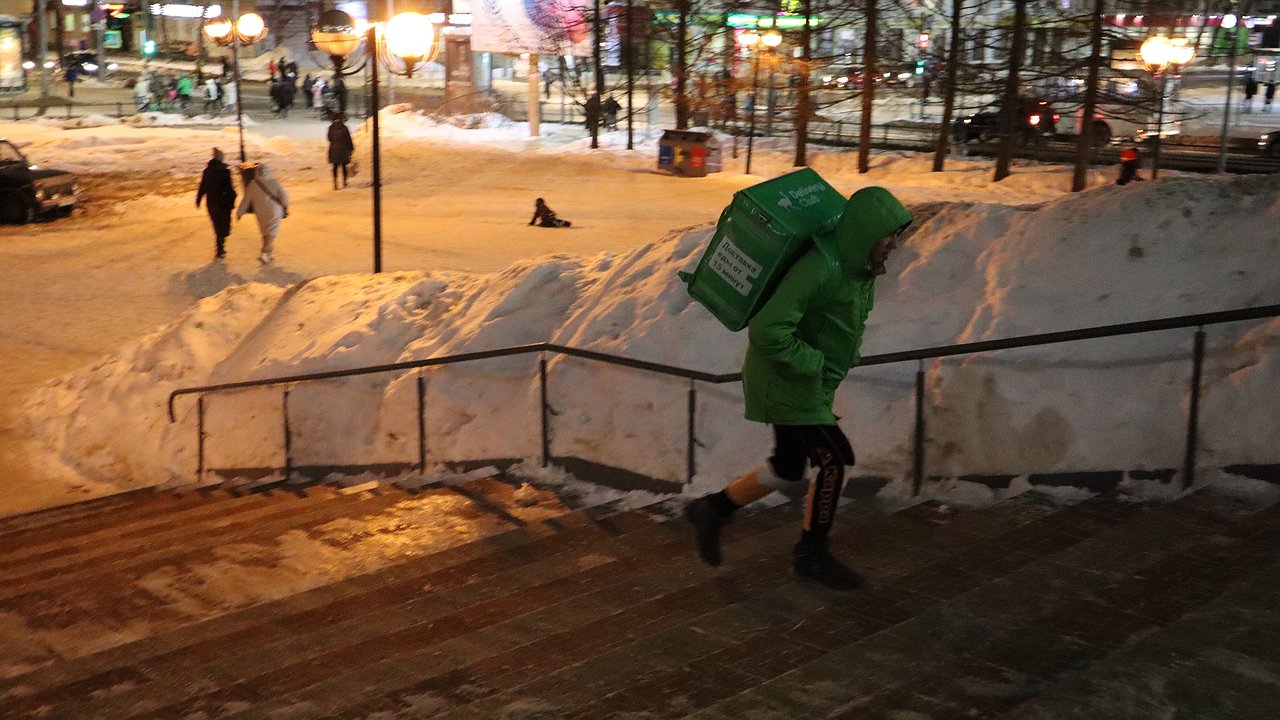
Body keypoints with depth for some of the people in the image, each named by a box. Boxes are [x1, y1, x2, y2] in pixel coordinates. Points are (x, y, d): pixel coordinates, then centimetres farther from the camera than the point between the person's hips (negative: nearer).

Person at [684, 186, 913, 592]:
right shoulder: (819, 267, -29)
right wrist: (812, 362, -24)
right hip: (787, 379, -9)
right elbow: (767, 330, -32)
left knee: (788, 467, 14)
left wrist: (845, 356, 10)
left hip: (812, 380, 9)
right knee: (834, 459, -5)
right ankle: (811, 554, 11)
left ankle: (712, 510, 28)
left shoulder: (860, 266, 1)